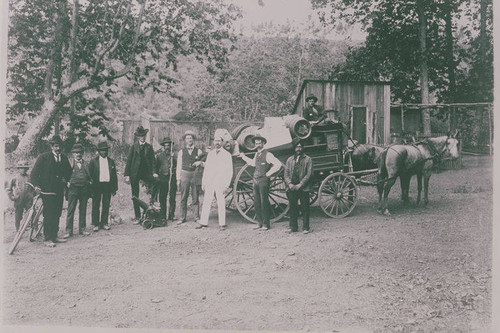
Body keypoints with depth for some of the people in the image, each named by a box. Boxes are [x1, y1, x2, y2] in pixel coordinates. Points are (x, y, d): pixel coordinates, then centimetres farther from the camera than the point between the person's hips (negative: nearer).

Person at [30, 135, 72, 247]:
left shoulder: (64, 158, 12)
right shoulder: (43, 157, -2)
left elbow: (69, 171, 25)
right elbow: (34, 173, -4)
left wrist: (65, 180, 9)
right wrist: (36, 185, -15)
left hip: (59, 191, 5)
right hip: (47, 191, -5)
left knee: (57, 214, 10)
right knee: (48, 215, -5)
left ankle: (54, 236, 19)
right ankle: (47, 239, -1)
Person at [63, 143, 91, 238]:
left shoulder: (85, 164, 12)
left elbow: (89, 176, 12)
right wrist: (67, 183, -13)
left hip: (84, 189, 3)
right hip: (73, 188, -3)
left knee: (83, 210, 8)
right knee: (70, 210, -3)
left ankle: (82, 229, 17)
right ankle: (69, 231, 1)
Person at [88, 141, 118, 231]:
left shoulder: (111, 161, 11)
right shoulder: (93, 162, 3)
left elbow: (114, 175, 12)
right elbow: (90, 175, 2)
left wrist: (114, 188, 7)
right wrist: (90, 188, -5)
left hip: (108, 186, 2)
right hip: (97, 186, -2)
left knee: (106, 205, 6)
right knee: (95, 205, 2)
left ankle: (104, 223, 15)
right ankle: (95, 224, 9)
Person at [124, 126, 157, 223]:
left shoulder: (149, 147, 8)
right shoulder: (134, 146, 3)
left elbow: (152, 161, 7)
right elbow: (128, 161, 1)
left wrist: (153, 173, -5)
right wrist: (127, 175, -6)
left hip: (146, 172, 0)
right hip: (134, 173, 0)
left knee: (154, 184, -28)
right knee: (135, 196, 5)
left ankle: (152, 202, -3)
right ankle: (137, 216, 16)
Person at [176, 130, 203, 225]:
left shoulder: (198, 151, 8)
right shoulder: (181, 152, 8)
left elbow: (203, 163, 13)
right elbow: (179, 166, 8)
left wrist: (199, 162, -9)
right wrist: (178, 179, 4)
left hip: (195, 175, 0)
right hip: (184, 175, 0)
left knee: (195, 197, 2)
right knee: (183, 198, 1)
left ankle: (197, 217, 10)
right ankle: (183, 217, 9)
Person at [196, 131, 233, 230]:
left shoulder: (227, 155, -1)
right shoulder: (210, 153, 12)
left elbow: (229, 172, -2)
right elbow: (206, 169, 16)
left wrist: (226, 186, -8)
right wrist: (203, 183, 11)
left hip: (220, 184, -4)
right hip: (209, 183, 4)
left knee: (221, 204, 0)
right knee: (206, 203, 3)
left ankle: (222, 224, 8)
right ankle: (203, 222, 9)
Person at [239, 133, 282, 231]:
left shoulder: (267, 154, -8)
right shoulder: (256, 154, 15)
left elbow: (278, 164, -14)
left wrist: (269, 173, -10)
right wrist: (244, 157, 31)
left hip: (263, 181, -7)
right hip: (255, 181, 7)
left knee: (264, 202, -5)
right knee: (257, 203, 8)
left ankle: (266, 224, 3)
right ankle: (260, 223, 16)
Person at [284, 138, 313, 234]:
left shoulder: (307, 159, 5)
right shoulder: (289, 160, 14)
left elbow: (309, 174, -3)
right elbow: (286, 174, 9)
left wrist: (300, 185, -12)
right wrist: (290, 184, -8)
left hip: (303, 188, -3)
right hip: (292, 188, 3)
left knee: (304, 208, 0)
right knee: (292, 208, 7)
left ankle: (305, 228, 8)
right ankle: (293, 227, 16)